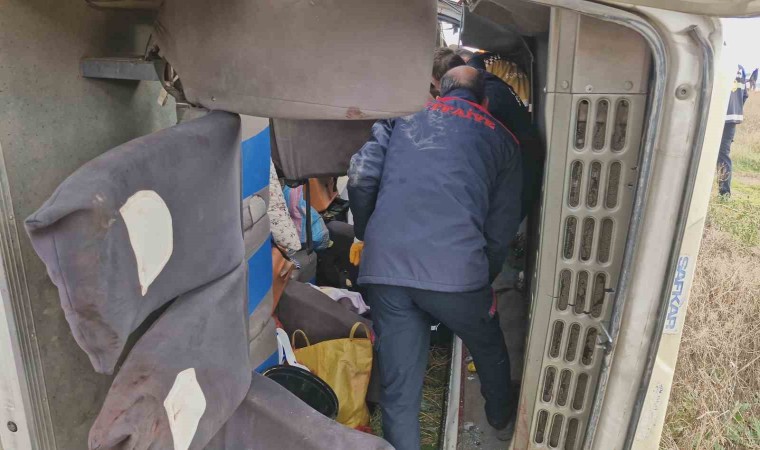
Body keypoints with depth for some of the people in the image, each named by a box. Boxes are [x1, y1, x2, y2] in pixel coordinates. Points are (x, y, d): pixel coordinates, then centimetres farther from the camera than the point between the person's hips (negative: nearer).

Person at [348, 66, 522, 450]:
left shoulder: (403, 113, 20)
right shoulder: (502, 139, 18)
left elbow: (360, 178, 8)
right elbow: (501, 228, 12)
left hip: (386, 268, 1)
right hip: (456, 270, 0)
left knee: (398, 392, 13)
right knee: (489, 351, 31)